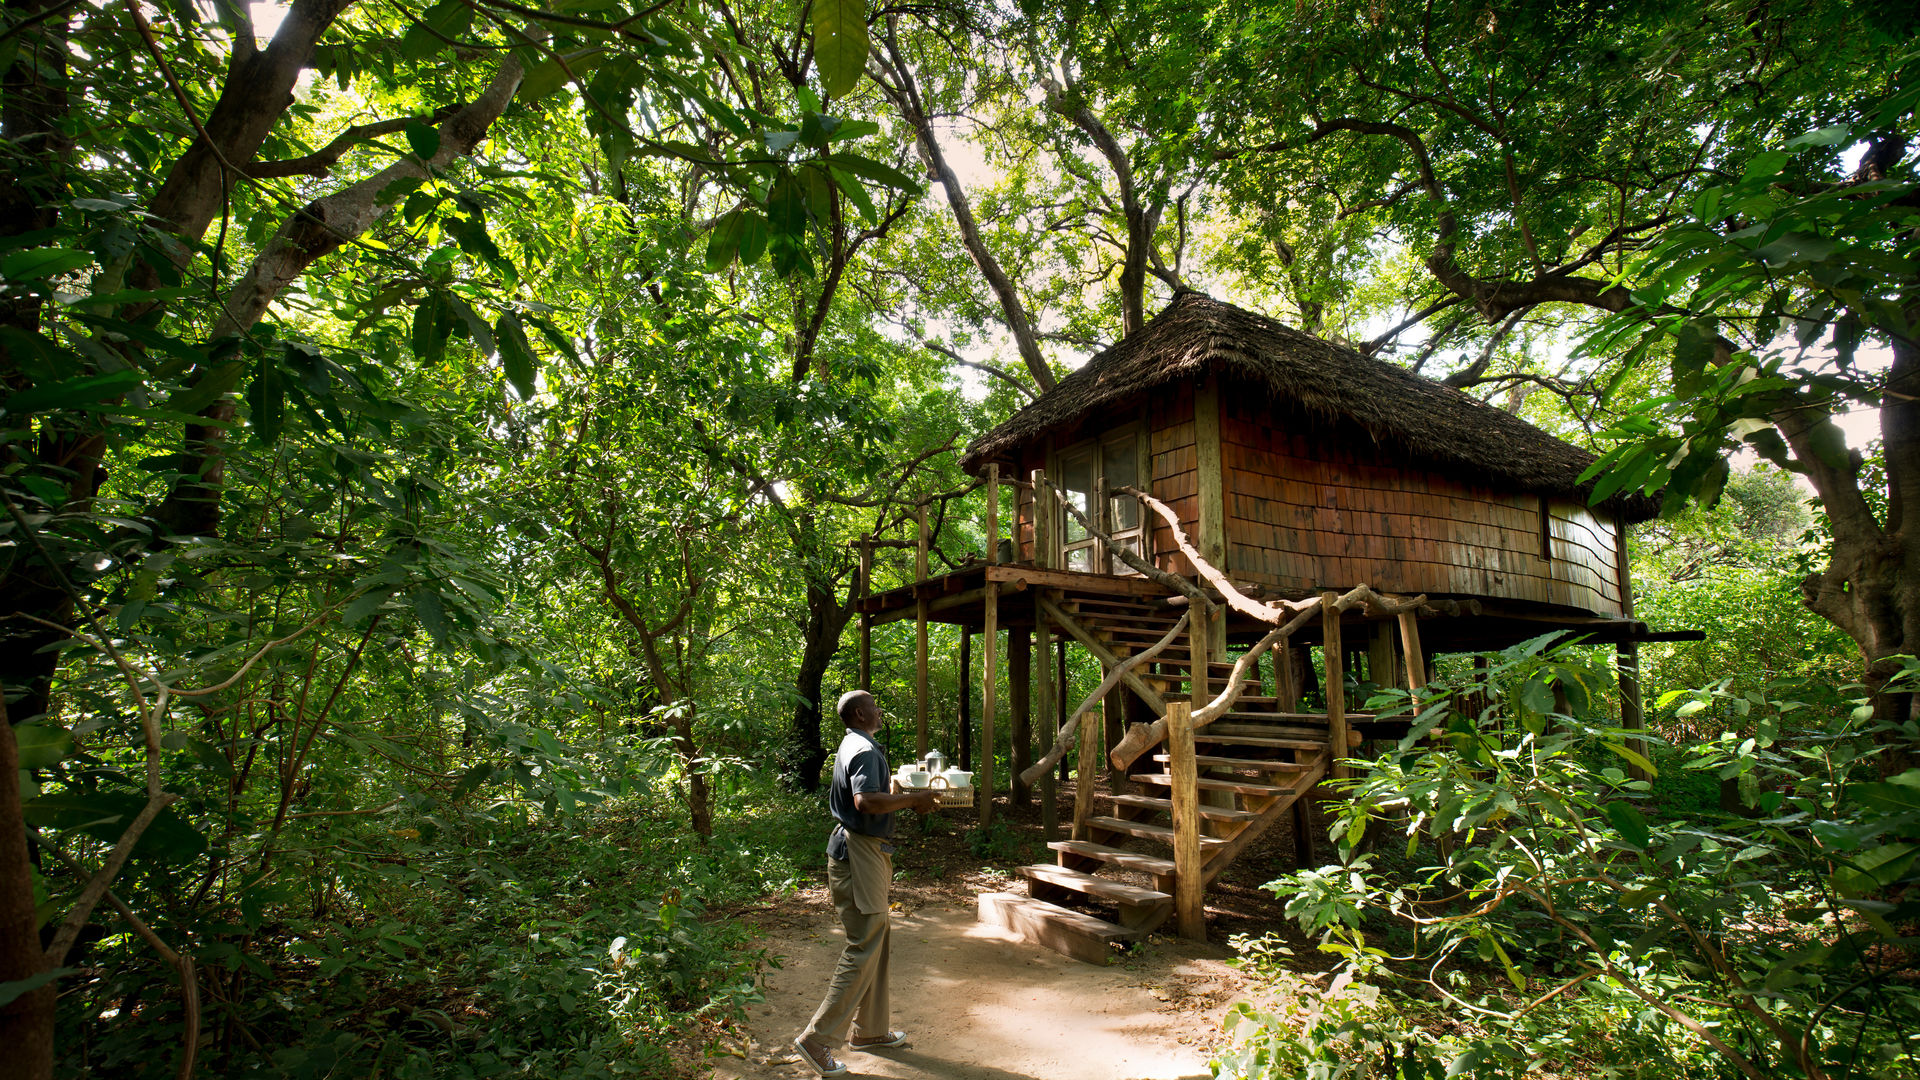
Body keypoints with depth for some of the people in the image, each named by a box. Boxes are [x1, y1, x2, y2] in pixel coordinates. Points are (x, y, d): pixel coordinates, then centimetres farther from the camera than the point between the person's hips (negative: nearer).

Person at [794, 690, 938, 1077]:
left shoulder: (853, 746, 16)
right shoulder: (865, 750, -17)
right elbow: (867, 802, -32)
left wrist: (906, 793, 16)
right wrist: (913, 799, -22)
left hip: (865, 851, 11)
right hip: (859, 853, -11)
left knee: (876, 938, 18)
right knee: (864, 947, -5)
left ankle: (869, 1030, 29)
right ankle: (818, 1039, 2)